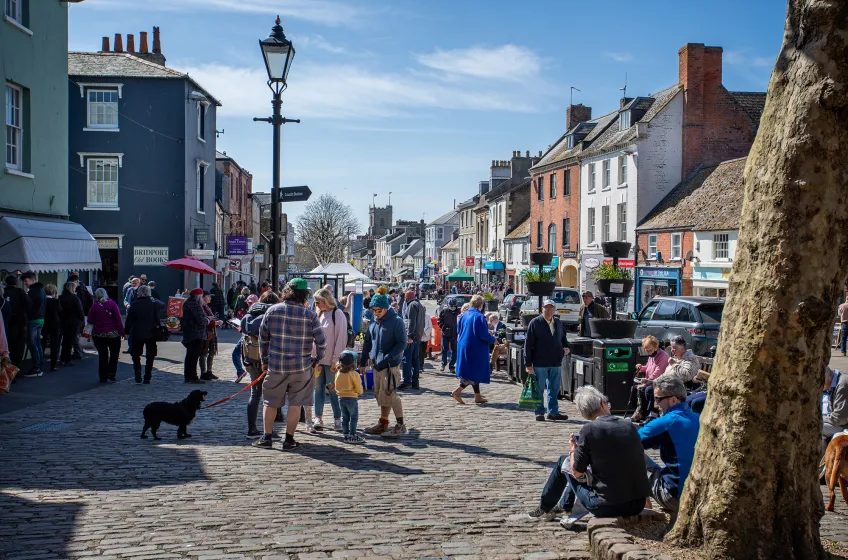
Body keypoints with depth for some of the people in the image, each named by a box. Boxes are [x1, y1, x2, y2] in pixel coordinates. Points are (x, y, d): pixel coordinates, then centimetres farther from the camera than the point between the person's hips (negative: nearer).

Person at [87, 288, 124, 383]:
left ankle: (103, 377, 9)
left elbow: (90, 321, -1)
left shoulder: (94, 306, -4)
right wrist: (121, 331, -5)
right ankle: (111, 374, 1)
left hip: (98, 335, 1)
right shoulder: (112, 304, -5)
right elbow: (118, 319, -9)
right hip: (113, 334, -1)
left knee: (102, 355, 9)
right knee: (114, 354, 12)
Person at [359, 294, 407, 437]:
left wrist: (387, 358, -21)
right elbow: (367, 343, 18)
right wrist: (362, 362, 14)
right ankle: (383, 424, 22)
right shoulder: (373, 322, 11)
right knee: (380, 395, 12)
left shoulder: (396, 321, -11)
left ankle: (400, 425, 1)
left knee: (389, 394, -10)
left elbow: (402, 344, -14)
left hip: (391, 366, -7)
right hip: (377, 365, 7)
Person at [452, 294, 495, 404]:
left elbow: (459, 330, 17)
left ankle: (477, 396, 20)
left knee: (474, 371, 15)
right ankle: (457, 391, -10)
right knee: (474, 372, -1)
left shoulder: (464, 315, 6)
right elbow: (483, 334, -19)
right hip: (475, 349, -8)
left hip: (464, 345, 8)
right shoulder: (479, 317, -17)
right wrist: (493, 340, -2)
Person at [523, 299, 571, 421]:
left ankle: (553, 412, 22)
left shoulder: (558, 323, 10)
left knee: (554, 388, 12)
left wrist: (566, 348, 3)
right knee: (539, 389, 3)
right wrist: (528, 364, -12)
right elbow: (528, 344, -8)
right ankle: (539, 413, 13)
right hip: (540, 363, -5)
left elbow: (564, 338, 26)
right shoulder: (535, 323, -6)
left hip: (556, 363, 5)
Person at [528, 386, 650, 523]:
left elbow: (577, 473, -5)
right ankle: (564, 507, 50)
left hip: (607, 508, -5)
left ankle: (544, 509, 36)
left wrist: (573, 451, 15)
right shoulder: (630, 426, 3)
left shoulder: (589, 429, -11)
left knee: (564, 461, 18)